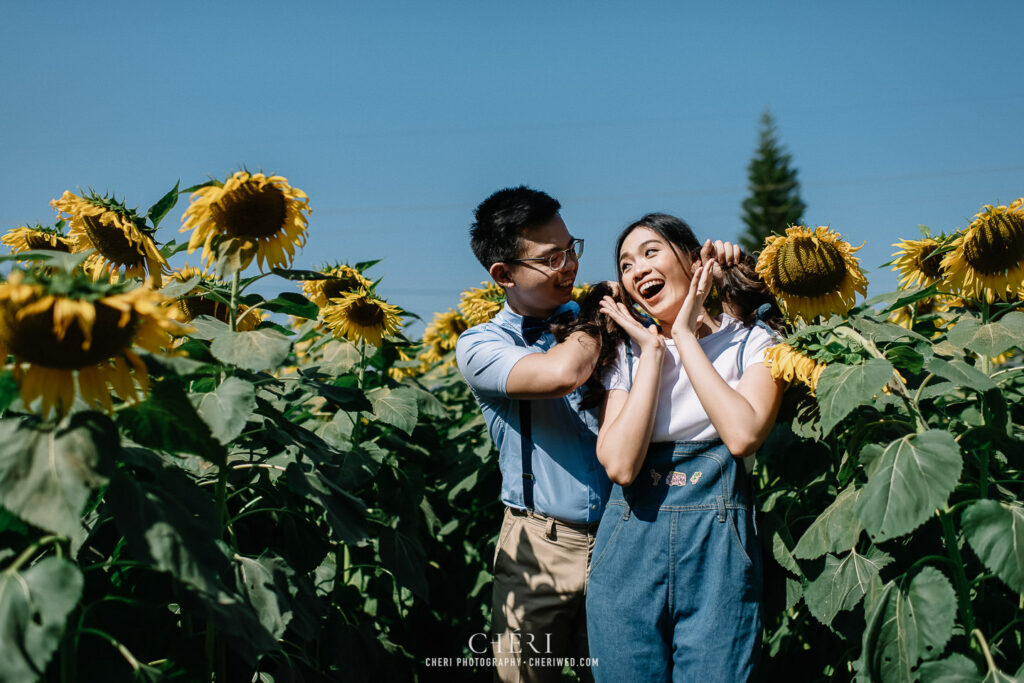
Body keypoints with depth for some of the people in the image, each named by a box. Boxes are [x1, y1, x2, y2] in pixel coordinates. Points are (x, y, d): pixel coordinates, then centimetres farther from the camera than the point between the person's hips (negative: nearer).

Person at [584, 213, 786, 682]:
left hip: (718, 552, -2)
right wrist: (653, 350, -6)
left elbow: (743, 436, -19)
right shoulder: (628, 355, 8)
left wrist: (686, 337, -10)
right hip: (630, 550, 2)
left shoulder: (752, 342, 1)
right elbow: (620, 464, -9)